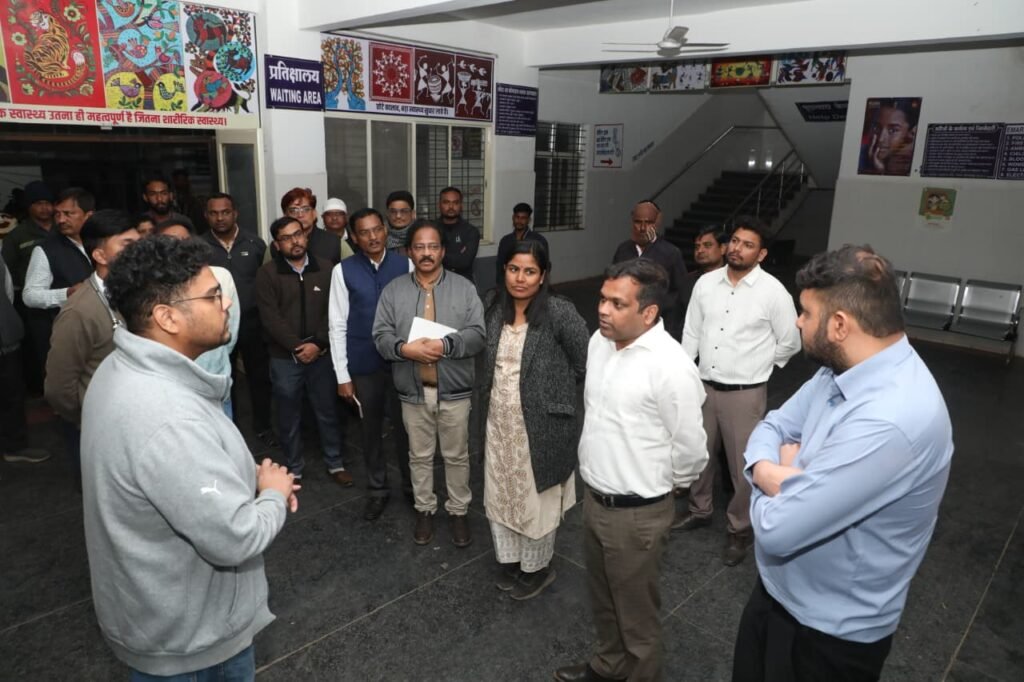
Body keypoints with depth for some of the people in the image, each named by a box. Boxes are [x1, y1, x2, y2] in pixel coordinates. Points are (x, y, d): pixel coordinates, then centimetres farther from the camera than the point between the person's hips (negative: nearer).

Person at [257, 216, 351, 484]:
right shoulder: (267, 273, -4)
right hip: (284, 358, -1)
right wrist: (298, 346, -14)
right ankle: (293, 468, 27)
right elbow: (270, 318, -9)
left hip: (321, 354, 2)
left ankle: (335, 463, 28)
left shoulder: (325, 268, 3)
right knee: (289, 417, 10)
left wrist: (318, 344, -12)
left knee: (327, 412, 12)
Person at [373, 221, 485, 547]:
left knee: (457, 456, 13)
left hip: (454, 391, -1)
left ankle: (458, 511, 31)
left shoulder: (464, 288, -2)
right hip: (413, 392, 1)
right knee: (420, 456, 15)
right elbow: (381, 336, -4)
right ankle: (425, 510, 34)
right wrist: (405, 348, -24)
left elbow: (477, 334, -10)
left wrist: (446, 345, -26)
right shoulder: (393, 290, 1)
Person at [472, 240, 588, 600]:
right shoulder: (492, 304, -1)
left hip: (540, 424, -5)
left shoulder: (559, 312, -18)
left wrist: (554, 390, -3)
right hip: (497, 421, 5)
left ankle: (537, 568, 34)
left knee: (537, 498, 12)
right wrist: (487, 396, 8)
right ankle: (508, 560, 41)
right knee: (500, 493, 19)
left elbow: (586, 362, -11)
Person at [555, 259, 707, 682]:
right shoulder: (599, 341, -1)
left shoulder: (670, 366, -25)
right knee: (602, 599, 27)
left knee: (636, 612, 14)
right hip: (593, 499, 8)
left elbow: (690, 449, -17)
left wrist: (659, 485, 0)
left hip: (637, 513, -7)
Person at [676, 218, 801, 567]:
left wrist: (756, 365, 4)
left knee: (743, 464, 8)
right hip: (704, 386, 4)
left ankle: (739, 530, 29)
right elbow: (691, 333, 6)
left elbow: (790, 343, -1)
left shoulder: (773, 292, -12)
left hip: (744, 392, -4)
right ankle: (699, 509, 43)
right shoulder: (706, 283, 0)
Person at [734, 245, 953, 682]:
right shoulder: (842, 369, -6)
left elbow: (776, 528, -34)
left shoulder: (891, 420, -36)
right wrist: (774, 473, -19)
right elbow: (772, 428, 3)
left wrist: (774, 473, -13)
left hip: (830, 631, -7)